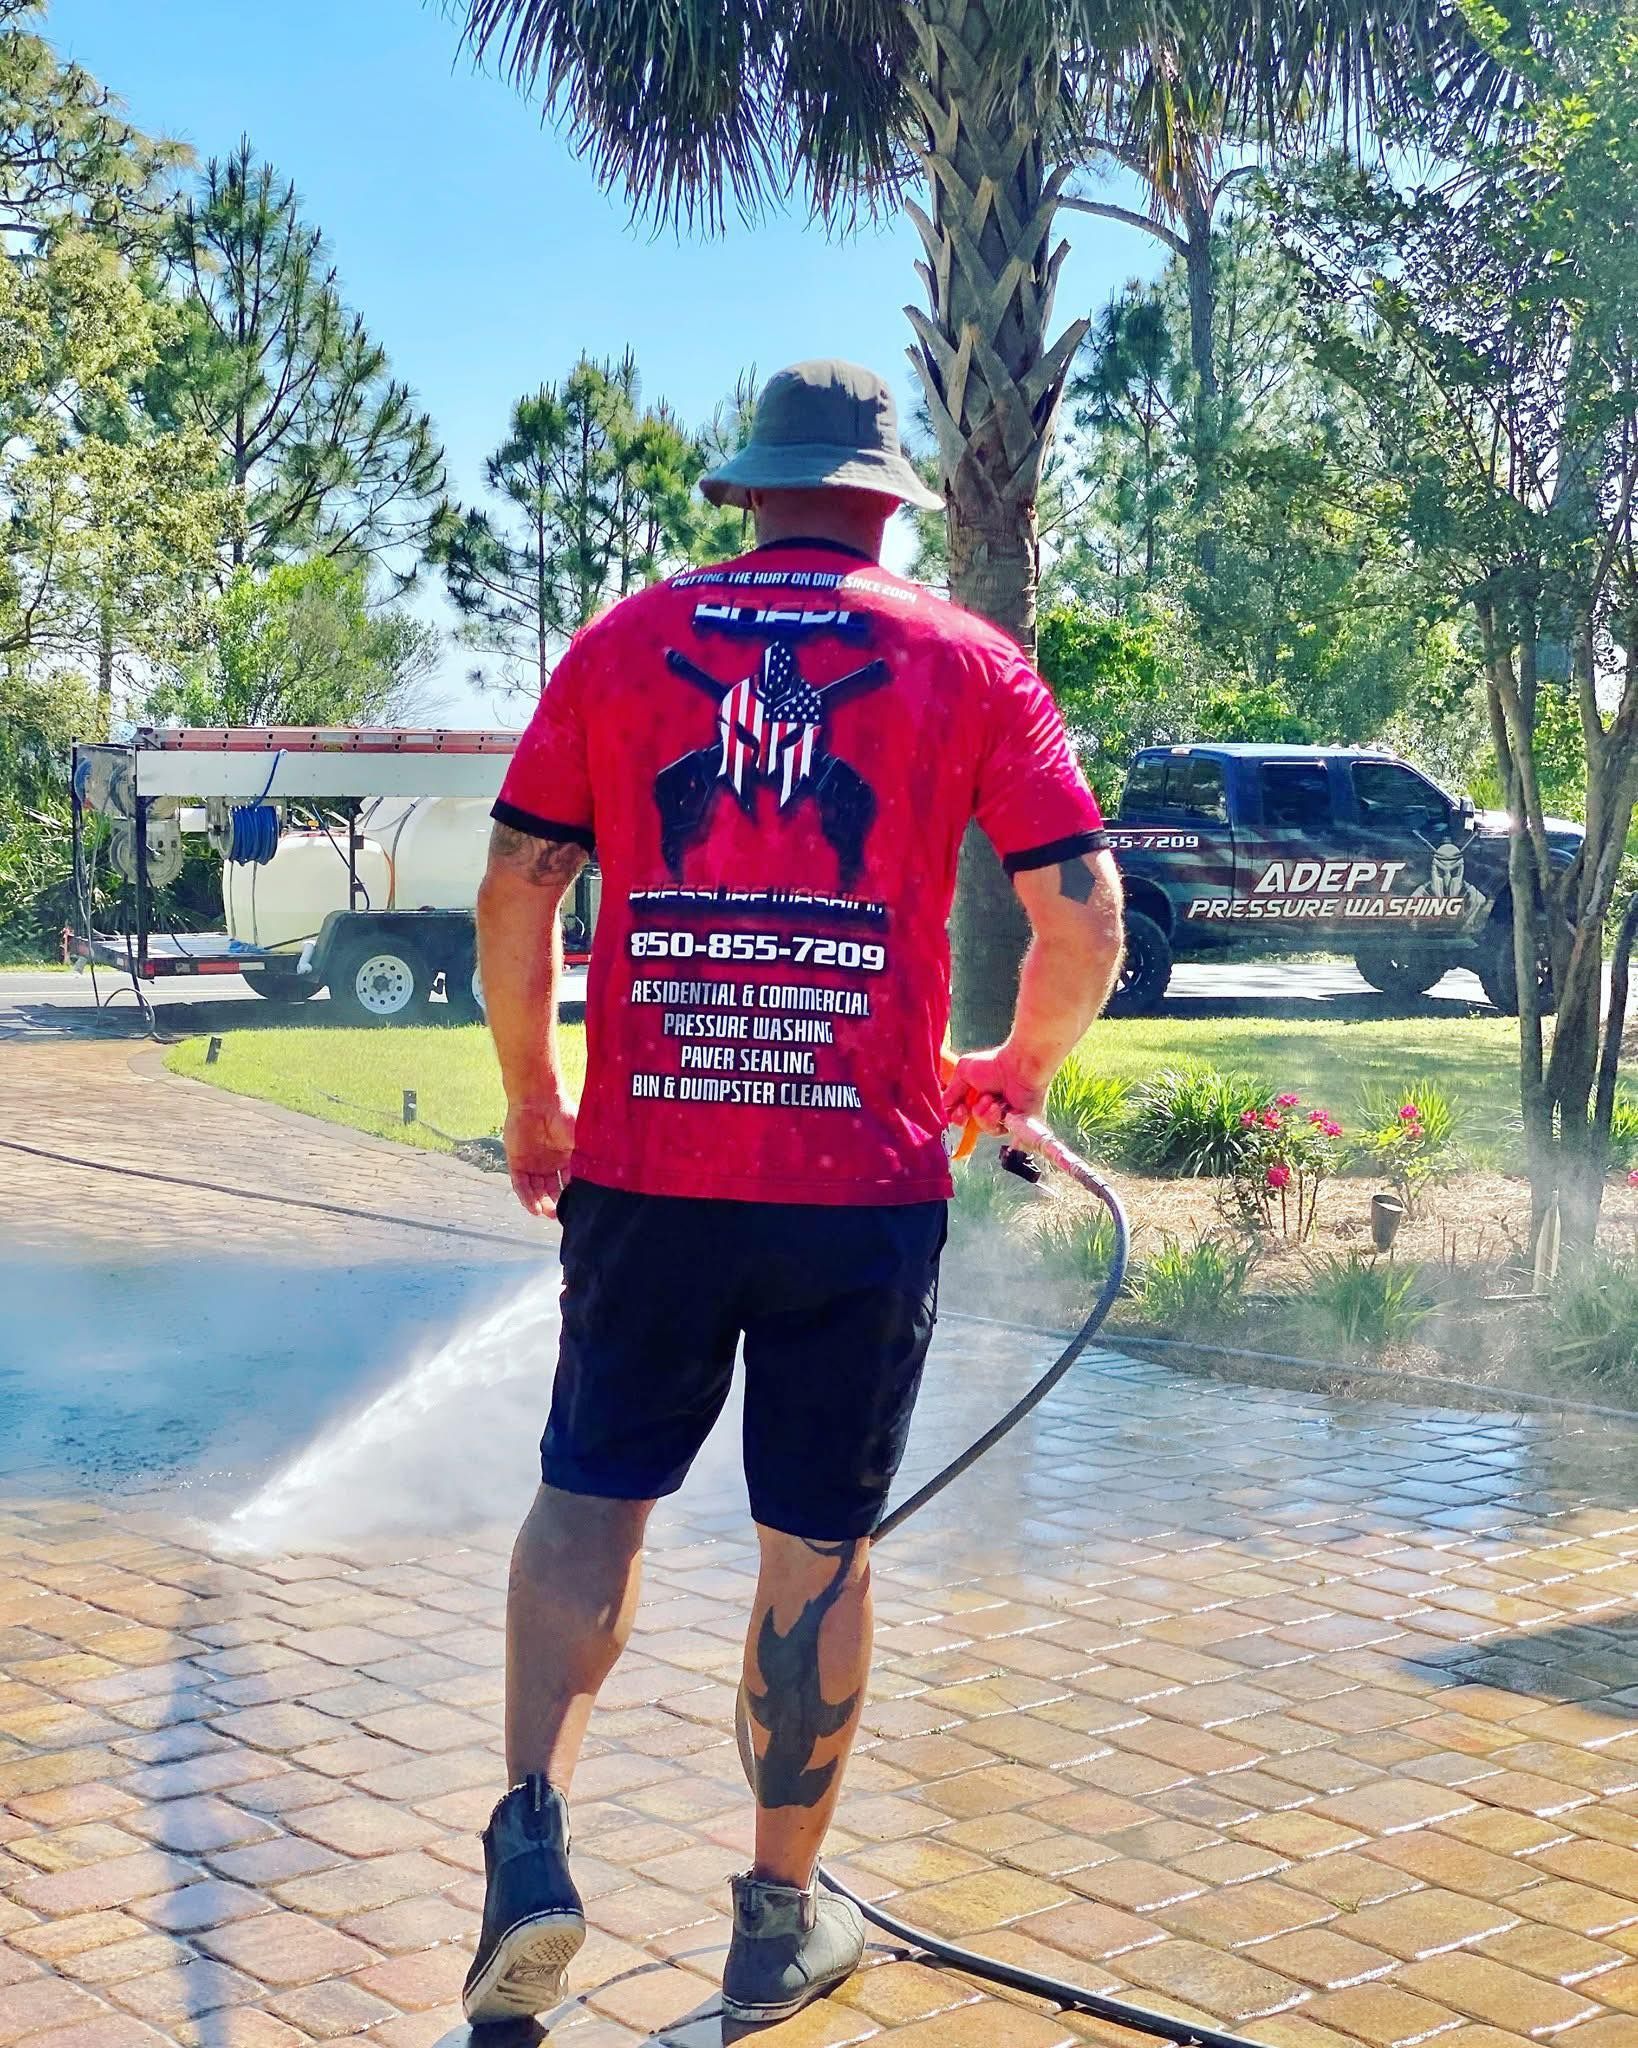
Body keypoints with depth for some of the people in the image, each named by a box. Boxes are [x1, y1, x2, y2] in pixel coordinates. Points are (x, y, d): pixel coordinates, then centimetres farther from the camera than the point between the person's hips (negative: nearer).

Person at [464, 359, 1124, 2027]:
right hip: (864, 1185, -1)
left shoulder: (621, 642, 7)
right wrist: (1022, 1066, 17)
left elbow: (514, 890, 3)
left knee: (590, 1498, 16)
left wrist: (532, 1103, 16)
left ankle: (532, 1840, 2)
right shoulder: (967, 660, 4)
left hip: (645, 1170, 1)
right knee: (819, 1549, 11)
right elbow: (1084, 915, -2)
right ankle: (781, 1919, 24)